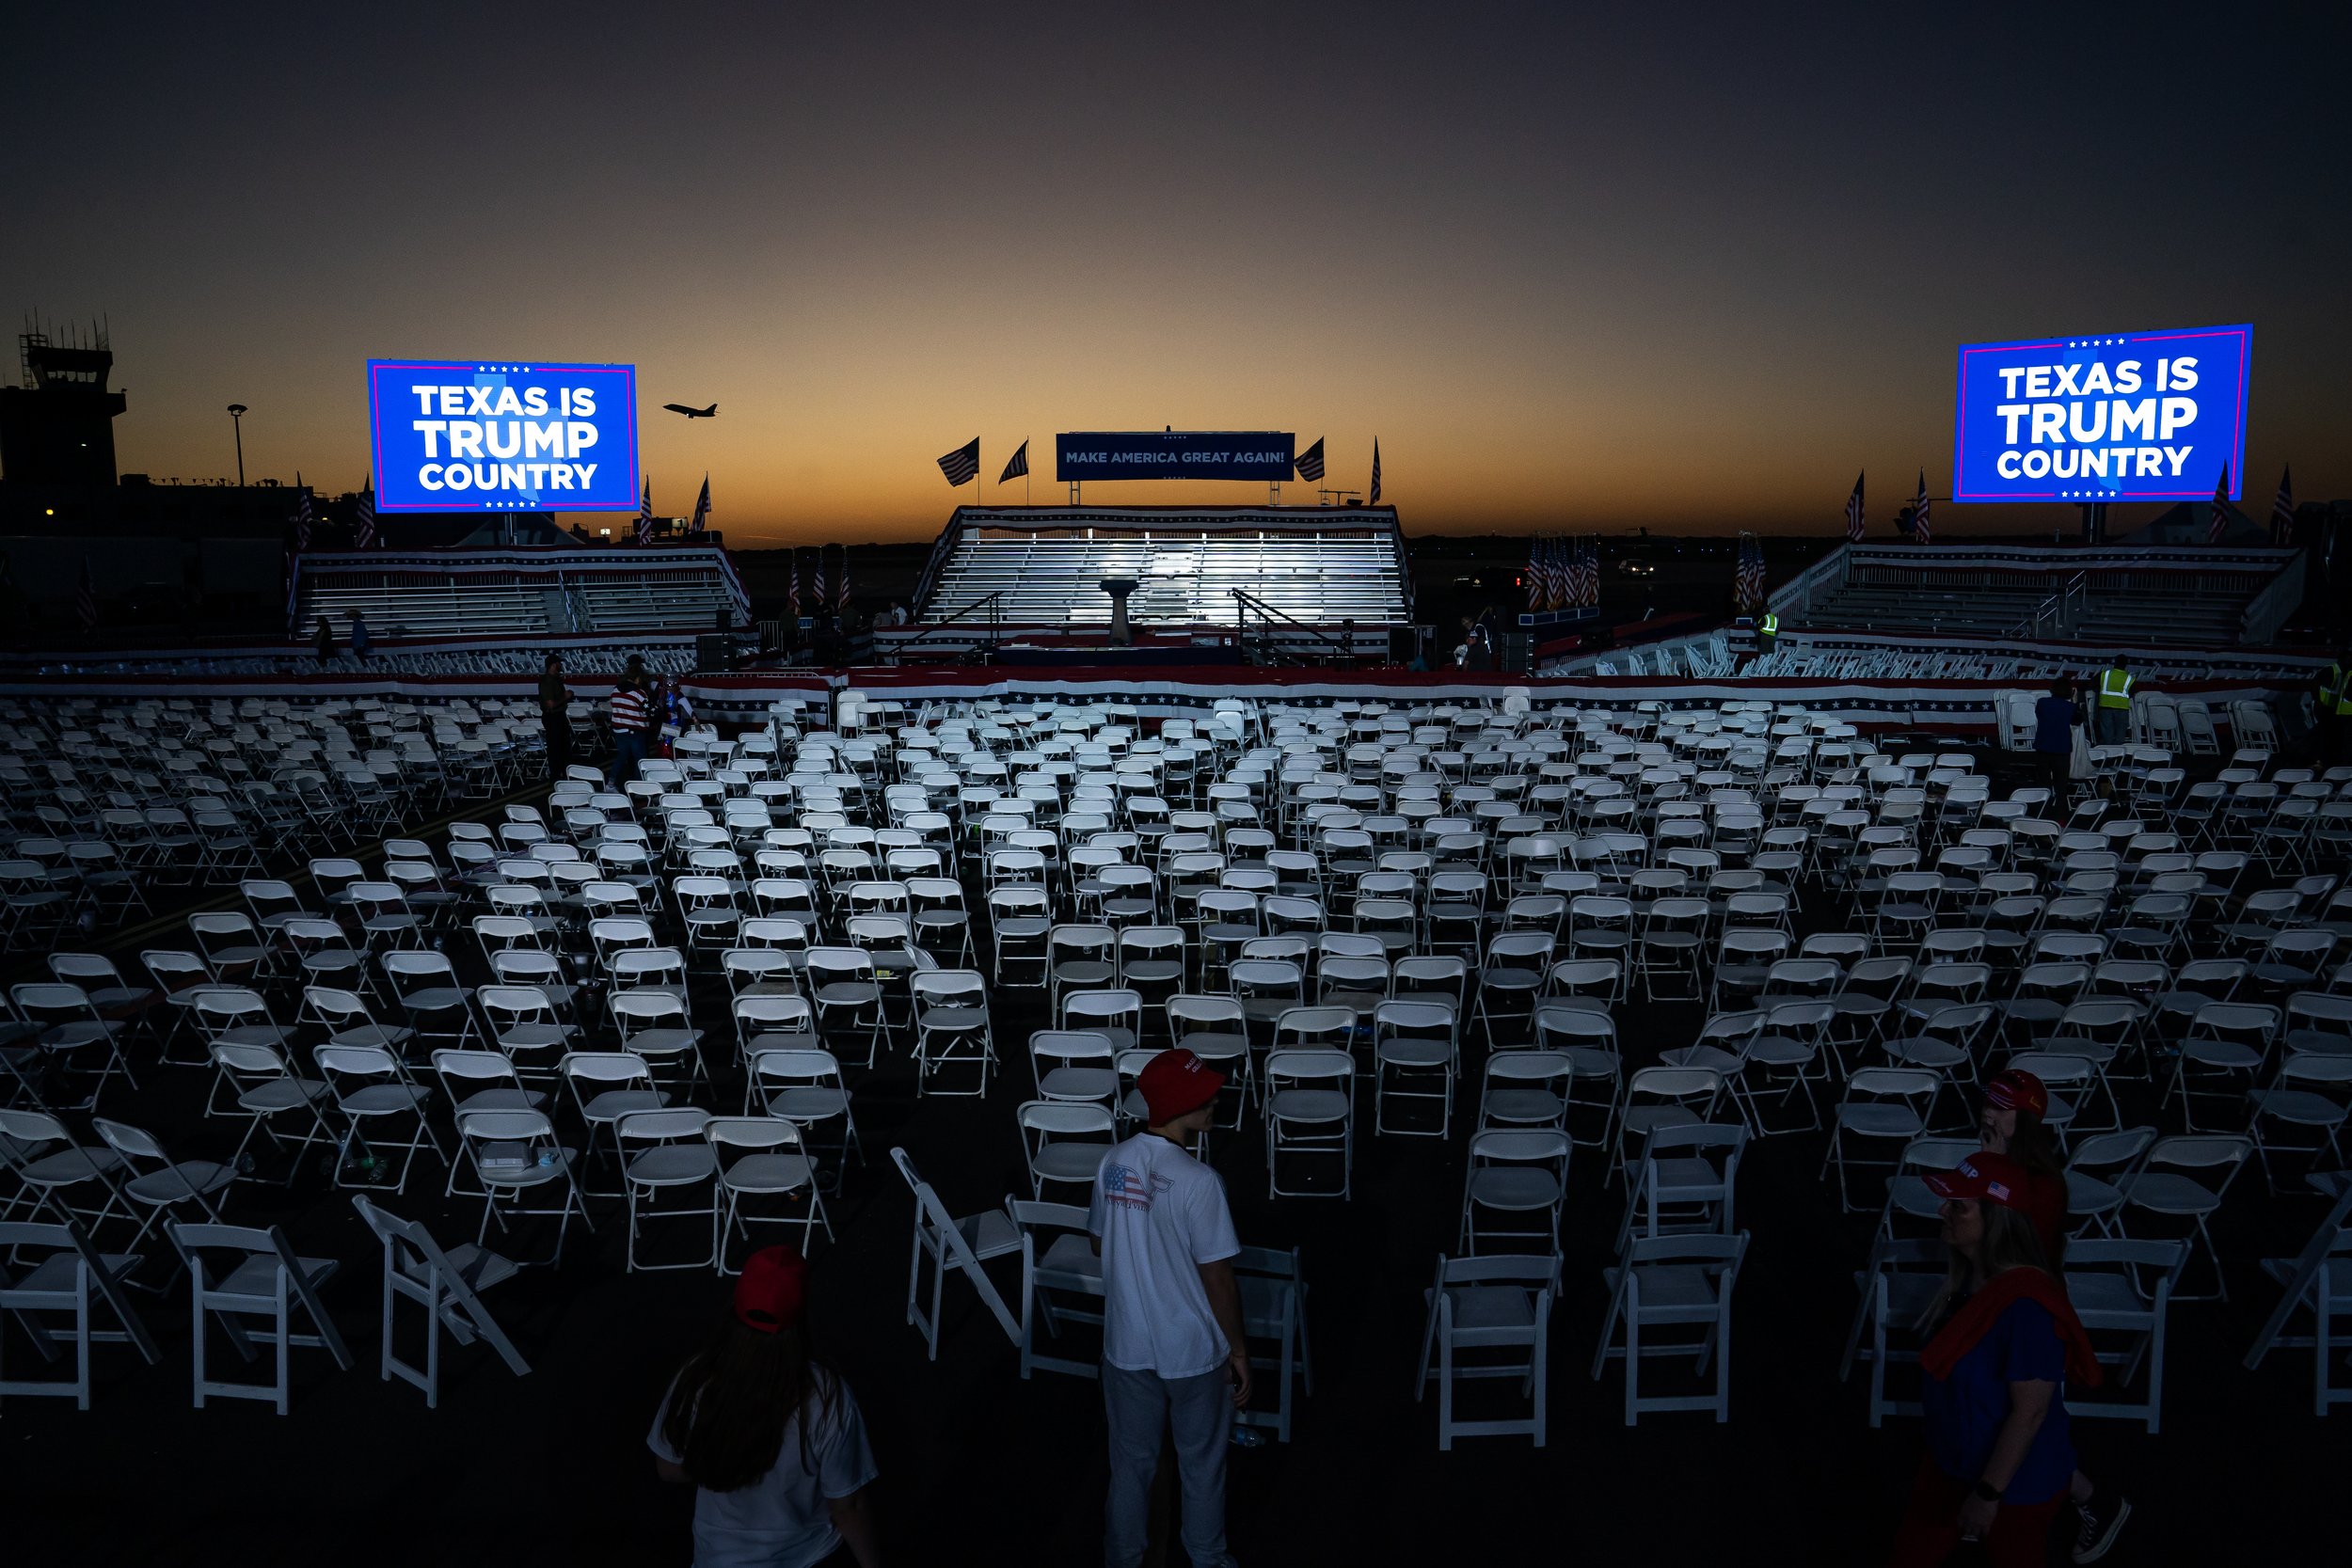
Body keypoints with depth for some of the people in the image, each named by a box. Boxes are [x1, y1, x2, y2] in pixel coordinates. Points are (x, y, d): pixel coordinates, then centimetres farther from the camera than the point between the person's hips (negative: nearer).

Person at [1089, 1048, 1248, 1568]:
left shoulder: (1113, 1163, -8)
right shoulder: (1197, 1182, -25)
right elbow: (1218, 1278, -18)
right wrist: (1239, 1350, -6)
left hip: (1127, 1345, 4)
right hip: (1192, 1351, -4)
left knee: (1131, 1461, 22)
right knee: (1201, 1464, 19)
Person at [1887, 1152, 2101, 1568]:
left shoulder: (2025, 1305, -32)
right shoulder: (1970, 1277, -6)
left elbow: (2030, 1411, -27)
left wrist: (1988, 1492, -22)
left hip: (2015, 1482, -8)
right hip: (1950, 1460, 8)